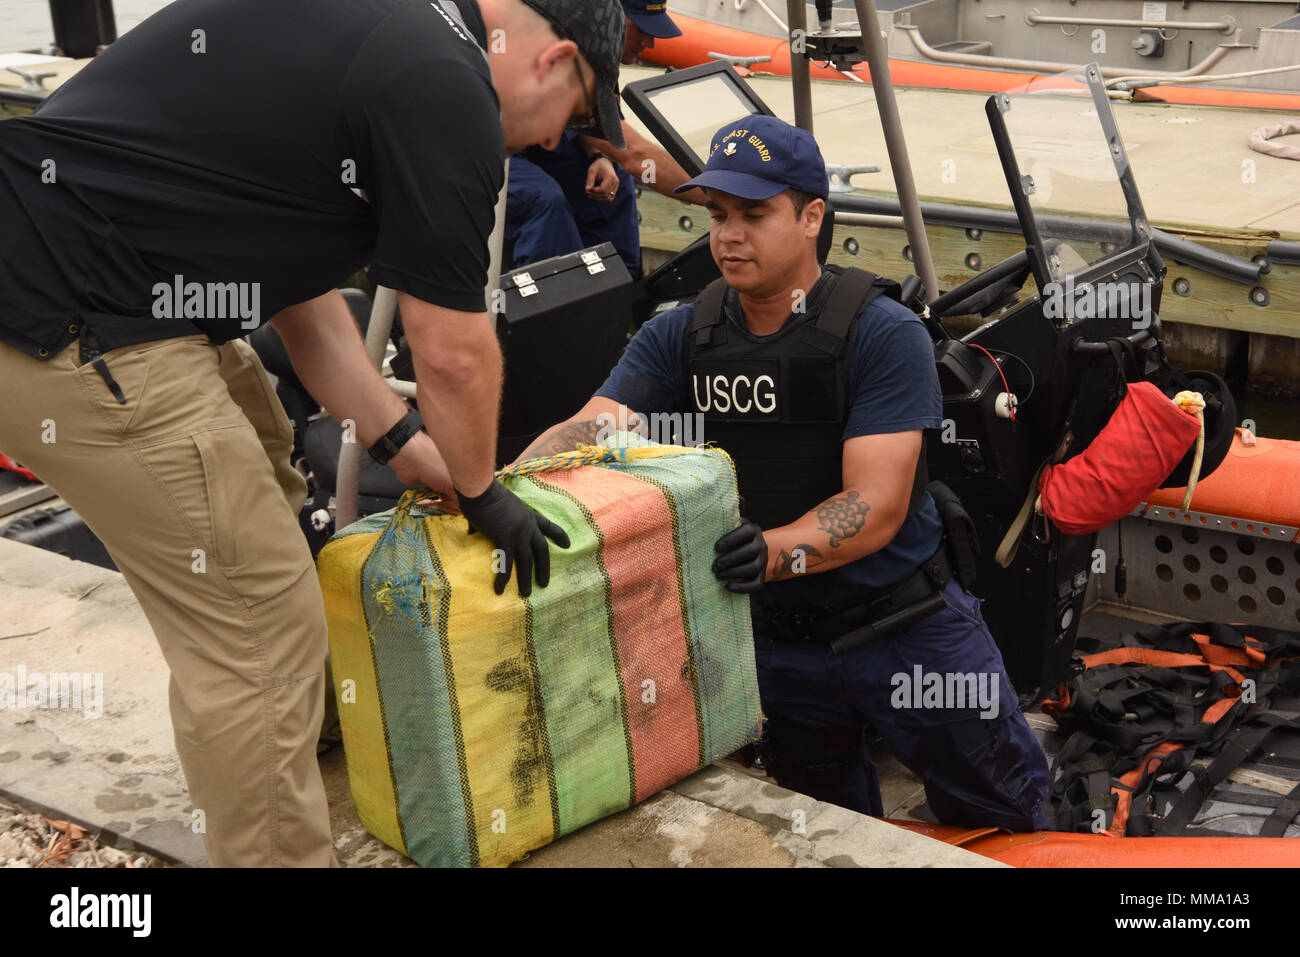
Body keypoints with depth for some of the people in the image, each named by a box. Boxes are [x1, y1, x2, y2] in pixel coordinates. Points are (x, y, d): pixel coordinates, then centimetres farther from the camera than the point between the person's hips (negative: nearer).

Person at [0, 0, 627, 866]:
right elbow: (453, 352, -8)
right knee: (260, 633, -3)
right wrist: (482, 494, 10)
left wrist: (399, 441, 21)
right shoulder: (448, 86, -14)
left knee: (262, 494, 28)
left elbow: (296, 277, 20)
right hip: (80, 335, -11)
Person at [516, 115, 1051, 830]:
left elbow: (877, 507, -24)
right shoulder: (677, 337, -3)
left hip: (905, 627, -3)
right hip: (774, 640, 3)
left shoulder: (884, 334, -17)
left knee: (1006, 816, 13)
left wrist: (778, 550, -44)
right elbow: (592, 428, -17)